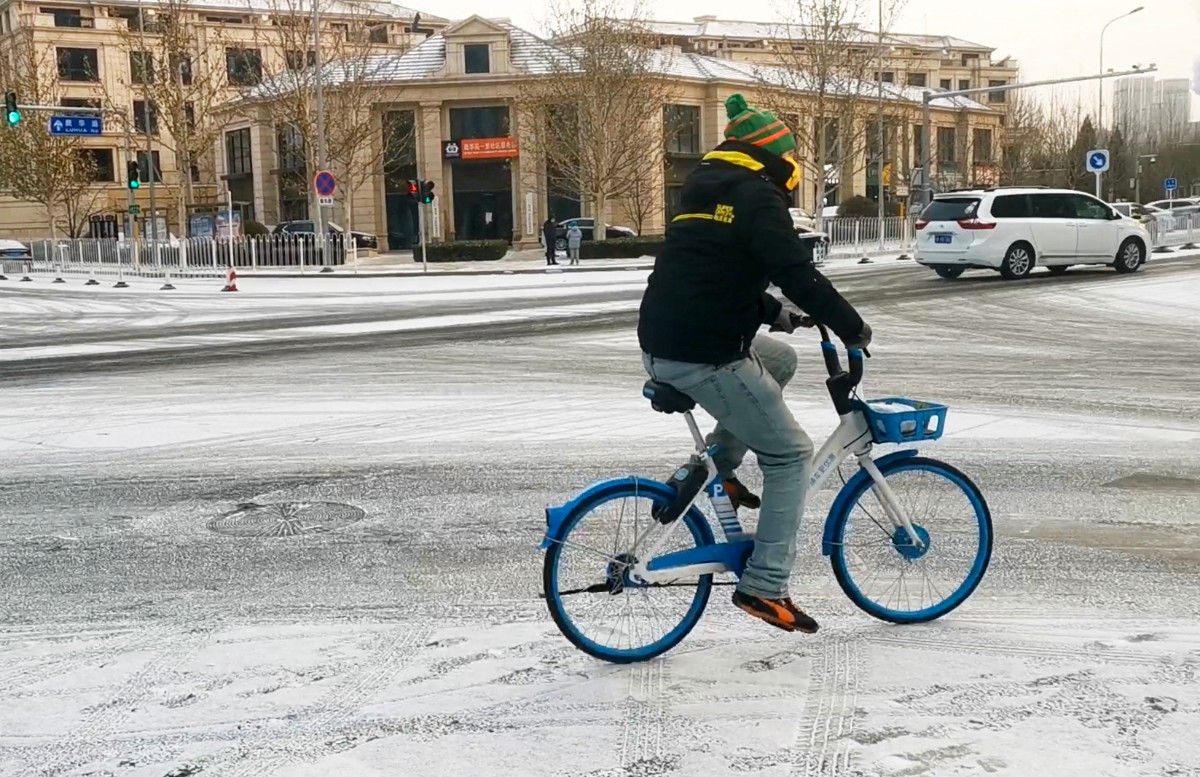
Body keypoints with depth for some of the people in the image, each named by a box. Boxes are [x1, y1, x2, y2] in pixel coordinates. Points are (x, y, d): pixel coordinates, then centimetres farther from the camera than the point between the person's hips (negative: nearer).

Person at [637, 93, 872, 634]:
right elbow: (798, 274, -17)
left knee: (780, 358, 29)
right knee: (790, 453, 2)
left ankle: (716, 468, 20)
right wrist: (853, 327, -7)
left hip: (661, 350, 9)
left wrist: (772, 314, 30)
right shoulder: (757, 195, -8)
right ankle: (764, 586, 0)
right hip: (704, 359, -9)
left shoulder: (705, 190, 20)